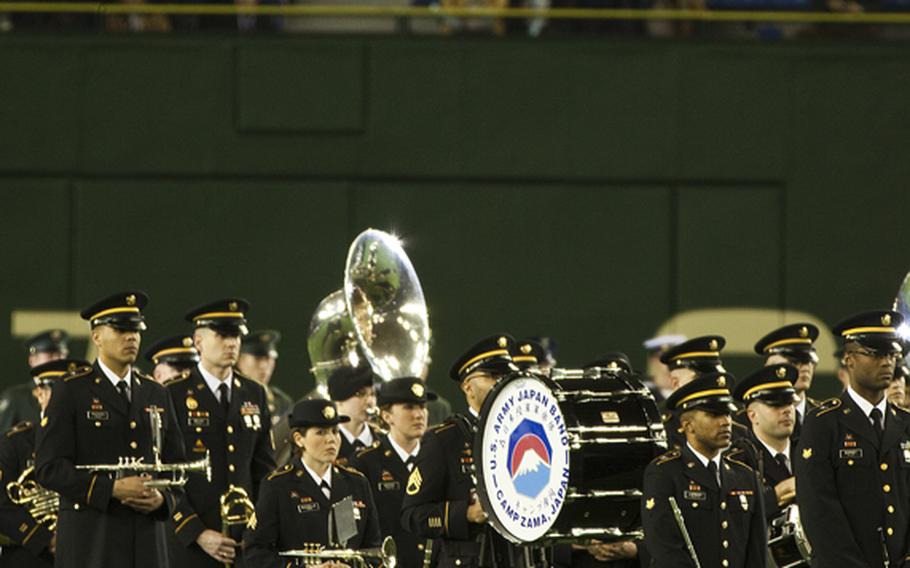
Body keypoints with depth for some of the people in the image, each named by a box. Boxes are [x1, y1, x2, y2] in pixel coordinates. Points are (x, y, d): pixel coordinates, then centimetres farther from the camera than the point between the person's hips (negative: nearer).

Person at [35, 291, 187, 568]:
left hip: (147, 540, 5)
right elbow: (49, 467, -7)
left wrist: (163, 498, -3)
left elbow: (176, 464, 19)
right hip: (90, 541, -5)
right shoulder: (70, 392, 0)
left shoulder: (155, 394, 17)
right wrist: (112, 489, -17)